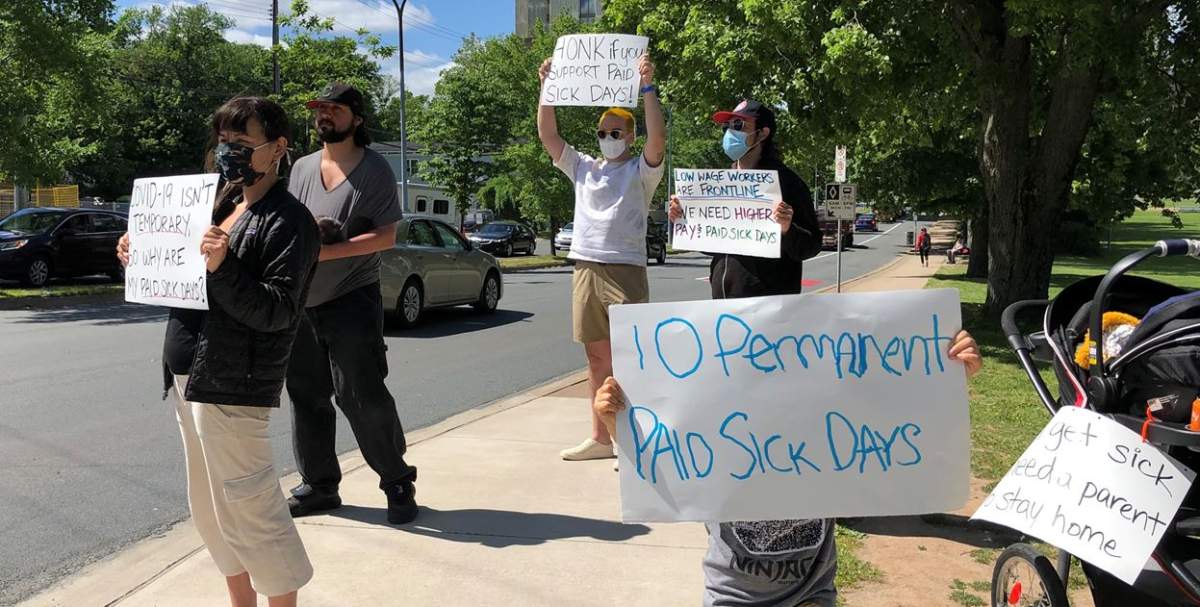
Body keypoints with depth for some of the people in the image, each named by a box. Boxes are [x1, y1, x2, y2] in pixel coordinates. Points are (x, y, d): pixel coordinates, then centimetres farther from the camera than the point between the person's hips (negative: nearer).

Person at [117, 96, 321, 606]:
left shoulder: (288, 220, -10)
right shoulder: (221, 205, 15)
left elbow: (277, 311, -18)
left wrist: (222, 268, -30)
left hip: (232, 386, -9)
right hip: (188, 374, 9)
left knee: (249, 509, -4)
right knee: (209, 508, 17)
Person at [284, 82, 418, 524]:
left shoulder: (374, 170, -4)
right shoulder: (302, 168, 13)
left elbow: (386, 236, -11)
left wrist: (329, 251, -21)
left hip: (352, 301, -6)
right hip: (302, 302, 6)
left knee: (361, 396, -8)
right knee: (306, 396, 10)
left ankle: (398, 482, 7)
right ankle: (319, 484, 23)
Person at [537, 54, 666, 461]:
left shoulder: (640, 171, 2)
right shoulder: (583, 168, 16)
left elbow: (657, 138, -16)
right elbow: (548, 136, 11)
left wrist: (647, 87, -18)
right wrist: (547, 88, 4)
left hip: (625, 269, -5)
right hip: (586, 268, 6)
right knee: (597, 357, 11)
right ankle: (600, 438, 20)